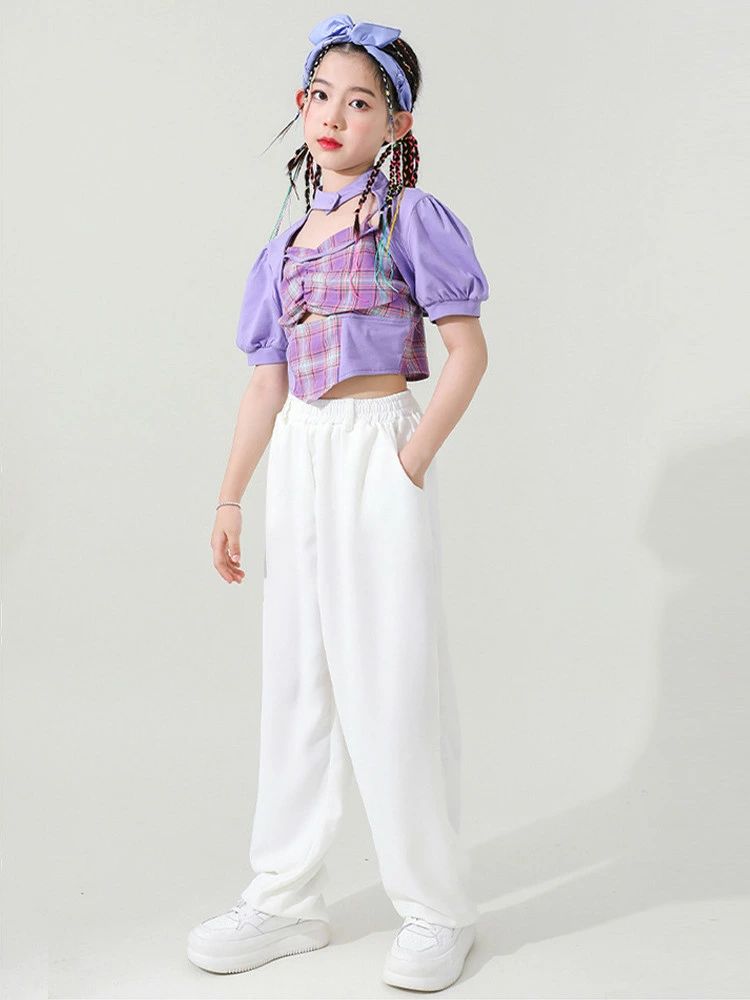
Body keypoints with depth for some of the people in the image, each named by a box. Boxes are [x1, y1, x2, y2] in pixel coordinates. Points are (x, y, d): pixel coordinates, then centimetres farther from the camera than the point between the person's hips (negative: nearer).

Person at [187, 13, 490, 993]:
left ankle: (437, 909, 13)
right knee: (295, 679, 10)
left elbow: (467, 351, -6)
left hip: (377, 449, -6)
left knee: (392, 682, -2)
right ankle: (286, 900, 21)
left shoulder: (410, 217, -2)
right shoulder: (288, 241, 15)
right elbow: (268, 378, 14)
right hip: (297, 461, 6)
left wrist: (414, 460, -14)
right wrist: (231, 495, 11)